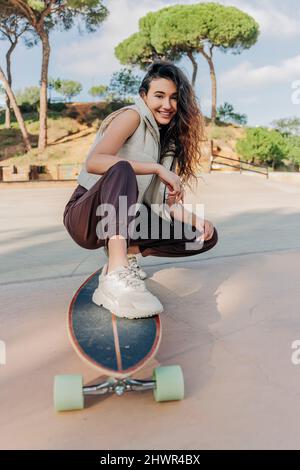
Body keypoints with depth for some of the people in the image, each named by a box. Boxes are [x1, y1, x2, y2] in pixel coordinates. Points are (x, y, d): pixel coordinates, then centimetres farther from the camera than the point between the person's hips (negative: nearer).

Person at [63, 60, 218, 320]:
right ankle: (116, 277, -47)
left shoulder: (169, 137, 11)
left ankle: (128, 253, -1)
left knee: (206, 236, 1)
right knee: (121, 169, -37)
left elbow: (167, 199, 7)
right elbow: (94, 161, -28)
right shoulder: (132, 116, -9)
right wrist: (157, 168, -29)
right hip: (90, 217, -6)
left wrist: (196, 221, -11)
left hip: (128, 220, 7)